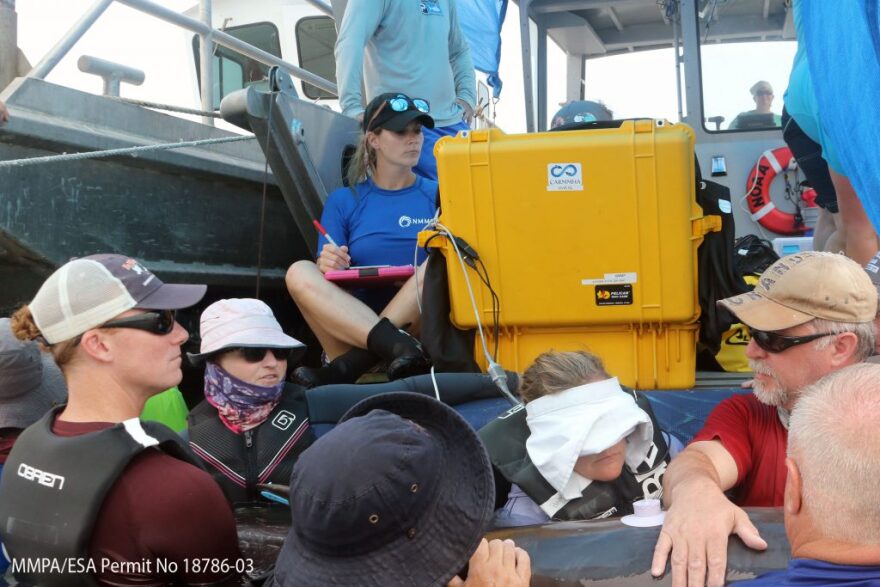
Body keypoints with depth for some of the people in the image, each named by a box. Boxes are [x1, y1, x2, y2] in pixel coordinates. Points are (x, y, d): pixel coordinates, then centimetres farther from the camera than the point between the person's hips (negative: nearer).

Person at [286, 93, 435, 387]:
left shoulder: (437, 195, 13)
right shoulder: (345, 201, 13)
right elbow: (325, 280, 8)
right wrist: (328, 266, -16)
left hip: (423, 326, 0)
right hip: (352, 325, 1)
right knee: (300, 272, -21)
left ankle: (348, 366, -34)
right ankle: (397, 347, -40)